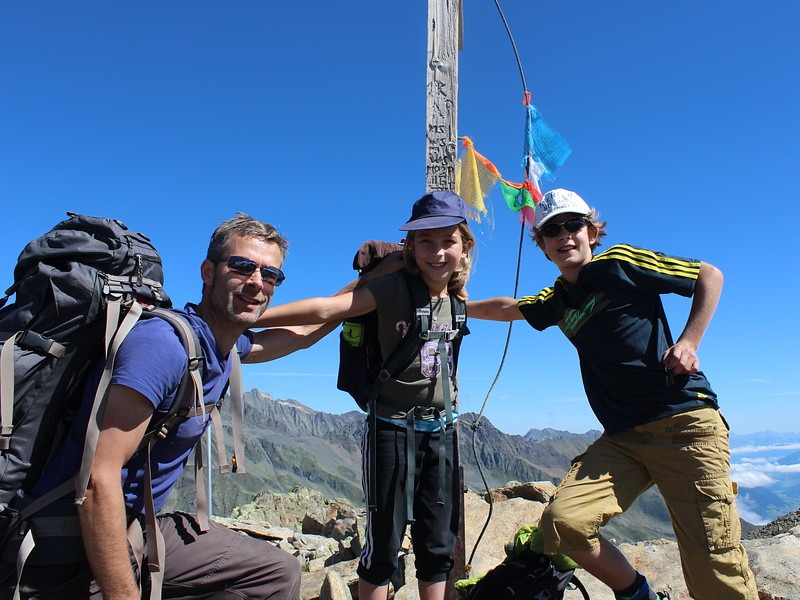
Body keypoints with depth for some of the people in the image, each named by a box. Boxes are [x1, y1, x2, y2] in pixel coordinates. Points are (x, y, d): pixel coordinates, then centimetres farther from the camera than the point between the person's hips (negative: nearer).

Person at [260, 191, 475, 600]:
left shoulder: (457, 301, 6)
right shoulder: (395, 288, -13)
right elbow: (326, 309, -24)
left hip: (442, 430, 5)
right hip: (394, 428, -5)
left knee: (438, 543, 12)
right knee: (385, 541, 4)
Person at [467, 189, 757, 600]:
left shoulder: (620, 264, 0)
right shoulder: (558, 300, 16)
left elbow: (710, 275, 5)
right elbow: (504, 308, 33)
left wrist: (688, 341, -6)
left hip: (684, 421, -4)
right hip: (622, 436, 5)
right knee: (561, 522, -16)